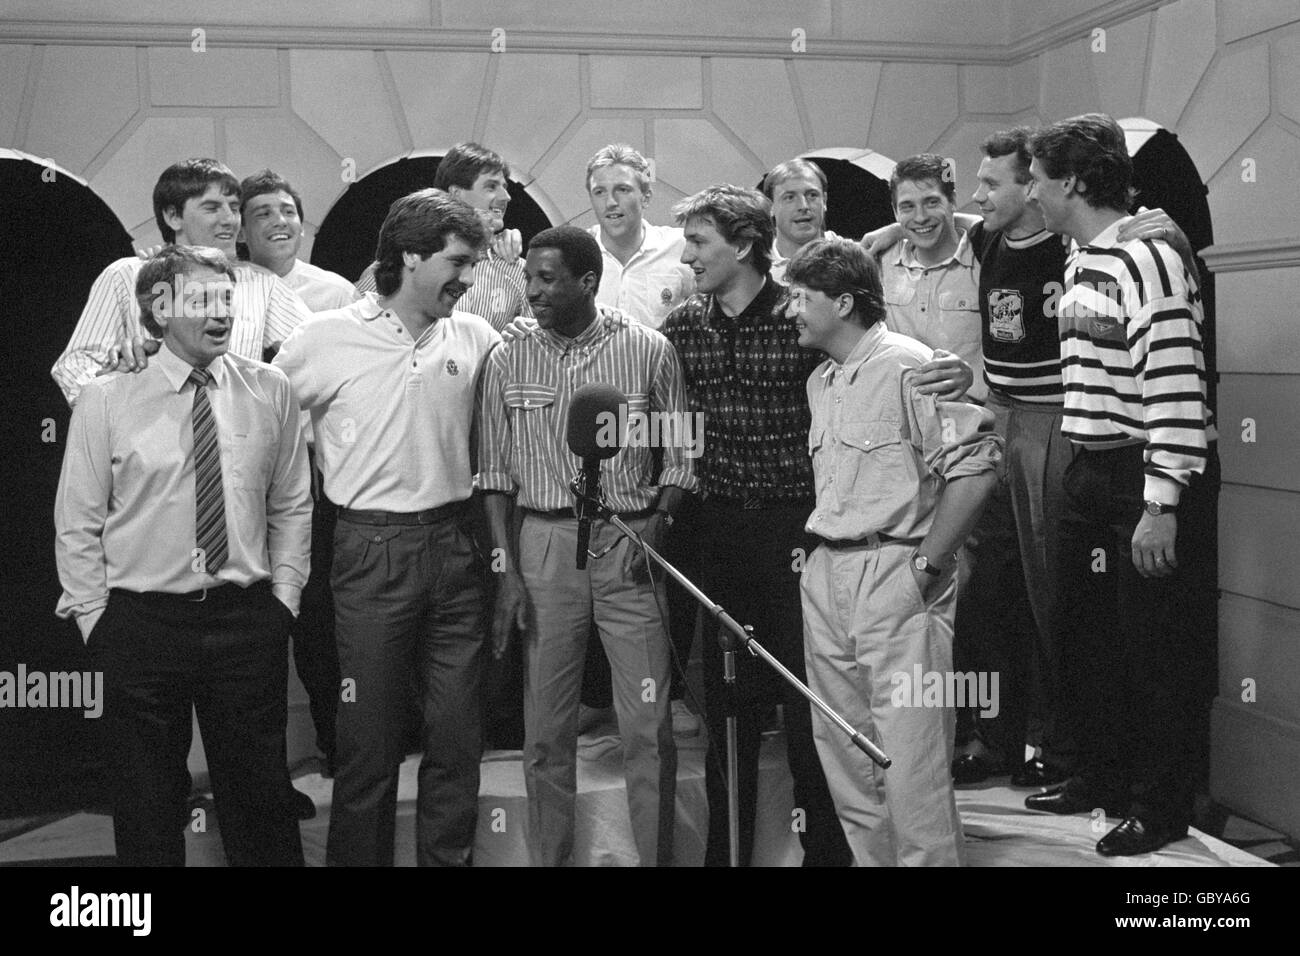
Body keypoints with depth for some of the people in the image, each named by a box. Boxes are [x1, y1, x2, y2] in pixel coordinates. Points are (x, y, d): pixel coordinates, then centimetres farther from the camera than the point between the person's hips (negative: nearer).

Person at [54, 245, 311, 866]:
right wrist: (96, 621, -3)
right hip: (142, 623, -1)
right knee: (146, 813, 10)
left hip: (247, 622, 2)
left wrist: (284, 598, 2)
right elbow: (77, 524, 0)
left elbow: (291, 508, 9)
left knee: (261, 802, 11)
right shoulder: (105, 401, -4)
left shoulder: (269, 392, 3)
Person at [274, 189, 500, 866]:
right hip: (372, 550, -3)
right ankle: (357, 857, 20)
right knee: (369, 740, 4)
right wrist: (335, 476, 5)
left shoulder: (475, 338, 5)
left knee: (456, 738, 9)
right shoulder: (328, 338, -5)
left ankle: (448, 857, 22)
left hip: (454, 549, 4)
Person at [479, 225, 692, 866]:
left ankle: (657, 856, 13)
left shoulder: (648, 351, 1)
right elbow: (495, 475, 5)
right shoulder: (508, 362, 4)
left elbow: (679, 458, 6)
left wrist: (658, 521, -11)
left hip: (630, 543, -1)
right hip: (544, 542, 1)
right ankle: (549, 858, 20)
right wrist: (507, 570, -2)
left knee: (649, 728, -1)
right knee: (546, 729, 7)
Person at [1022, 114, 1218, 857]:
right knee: (1087, 635, 17)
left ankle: (1159, 808, 17)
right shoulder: (1080, 262, 11)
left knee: (1156, 647, 3)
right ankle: (1104, 777, 34)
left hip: (1152, 477, -9)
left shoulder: (1147, 260, -16)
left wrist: (1161, 507, -23)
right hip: (1092, 472, 9)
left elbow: (1176, 388, -21)